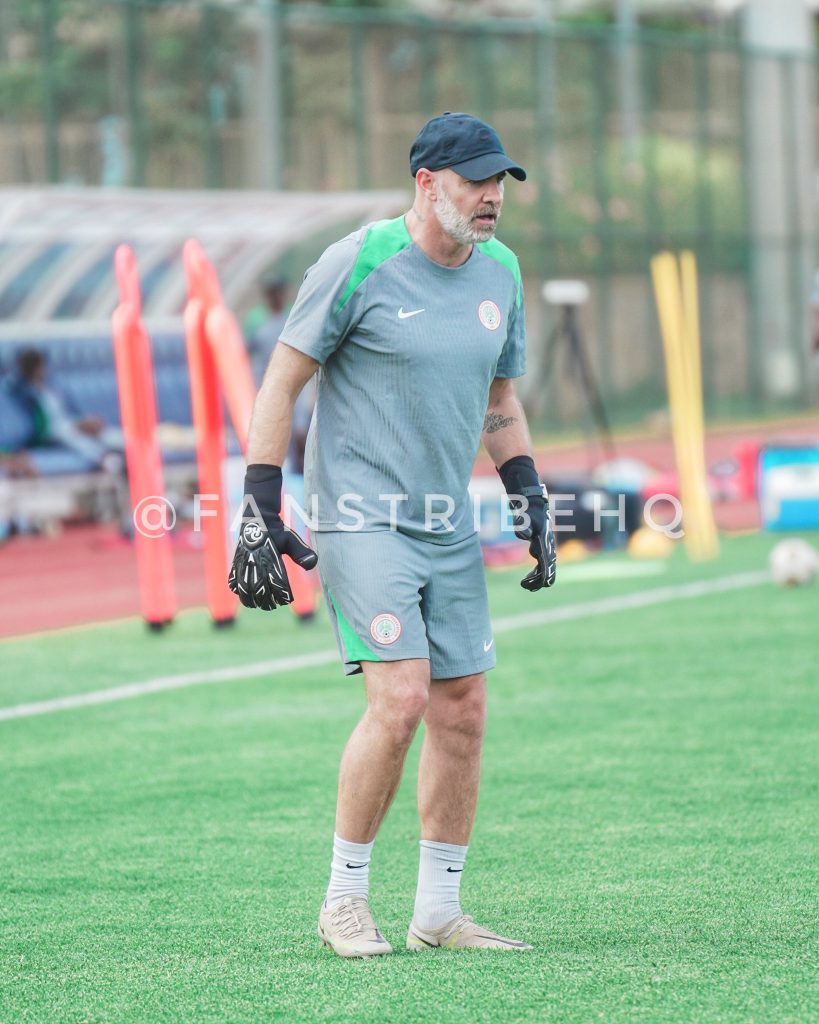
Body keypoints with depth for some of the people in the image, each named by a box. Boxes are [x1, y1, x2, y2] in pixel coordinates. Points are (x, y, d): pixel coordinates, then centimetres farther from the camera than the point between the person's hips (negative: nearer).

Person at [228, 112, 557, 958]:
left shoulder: (499, 272, 9)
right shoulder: (359, 263, -11)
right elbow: (279, 383, -7)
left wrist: (528, 496, 12)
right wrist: (260, 512, -12)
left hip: (451, 530, 7)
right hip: (362, 520, -7)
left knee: (462, 712, 4)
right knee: (401, 698, -18)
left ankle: (438, 912, 15)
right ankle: (343, 902, -3)